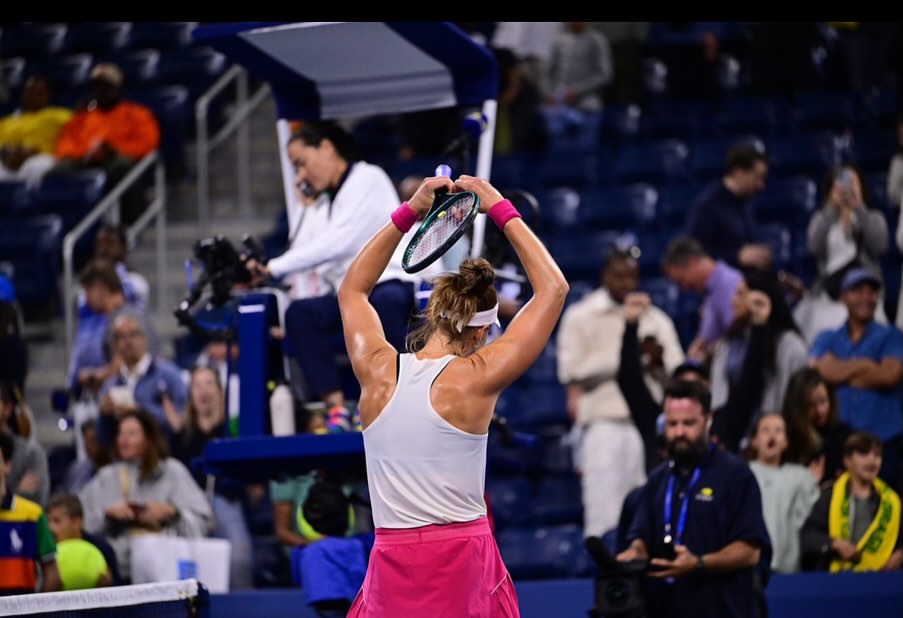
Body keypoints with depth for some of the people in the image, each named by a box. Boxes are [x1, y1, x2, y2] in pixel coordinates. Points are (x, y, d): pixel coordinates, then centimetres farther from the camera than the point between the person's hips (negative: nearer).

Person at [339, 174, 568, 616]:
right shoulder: (474, 379, -7)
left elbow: (353, 289, 23)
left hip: (392, 569, 3)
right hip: (465, 567, -3)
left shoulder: (378, 371, 2)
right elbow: (553, 288, 2)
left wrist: (409, 213, 20)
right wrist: (502, 210, 8)